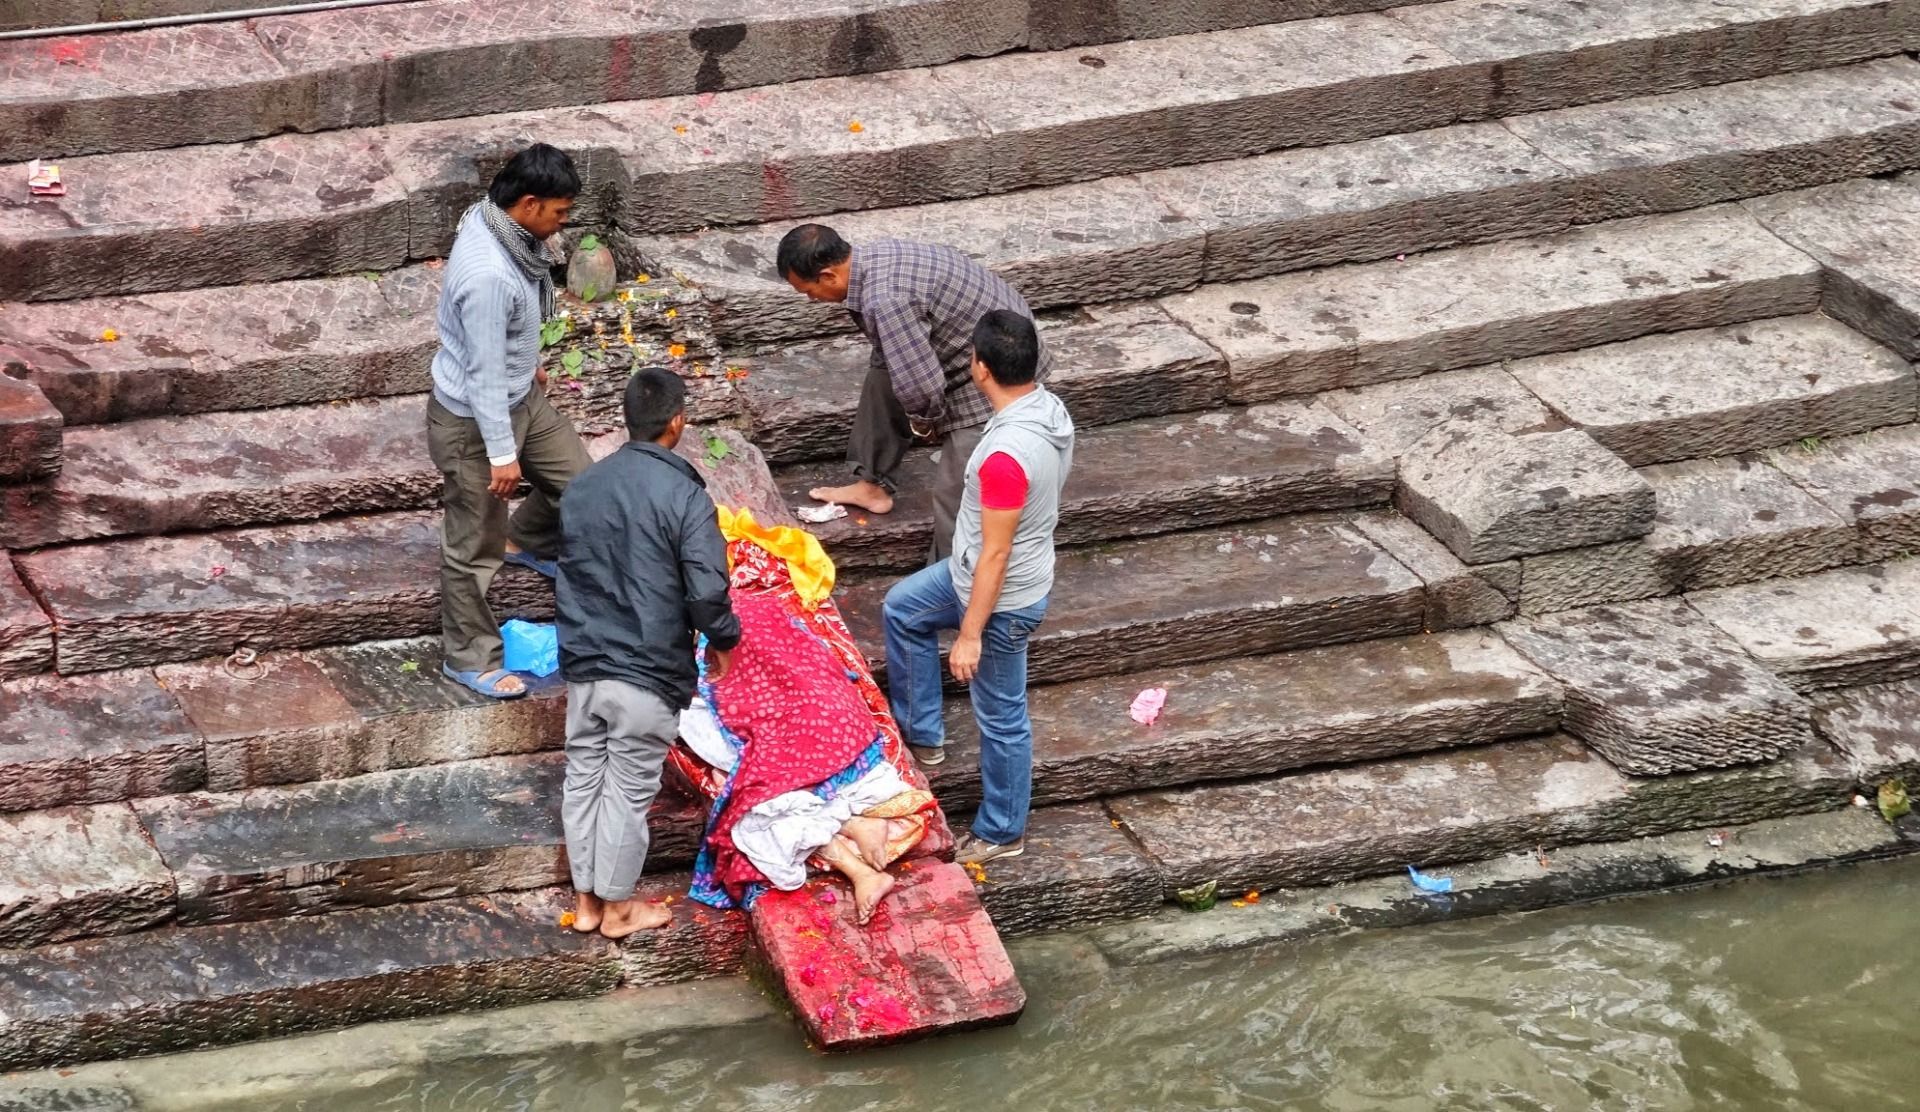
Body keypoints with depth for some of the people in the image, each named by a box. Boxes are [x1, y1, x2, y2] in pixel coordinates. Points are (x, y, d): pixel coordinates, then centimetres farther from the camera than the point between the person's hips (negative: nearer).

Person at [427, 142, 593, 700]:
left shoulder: (495, 220, -8)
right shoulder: (488, 275, -37)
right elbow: (485, 373, -29)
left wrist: (529, 362, 27)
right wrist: (502, 453, -21)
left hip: (520, 396, 9)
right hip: (474, 419, -9)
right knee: (475, 547, 8)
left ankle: (523, 543, 50)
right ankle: (470, 658, 25)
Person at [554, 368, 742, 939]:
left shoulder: (581, 487, 2)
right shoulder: (684, 495, -16)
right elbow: (706, 592, -20)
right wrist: (723, 641, 0)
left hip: (583, 663, 5)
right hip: (646, 672, -5)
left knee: (583, 778, 16)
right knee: (629, 788, 8)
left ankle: (586, 899, 28)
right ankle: (617, 906, 21)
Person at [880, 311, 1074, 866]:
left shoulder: (1006, 454, -37)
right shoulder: (1051, 409, -8)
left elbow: (995, 554, -29)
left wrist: (970, 634, -19)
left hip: (1001, 598, -9)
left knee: (1001, 718, 11)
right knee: (901, 608, 28)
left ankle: (1001, 832, 31)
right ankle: (920, 732, 41)